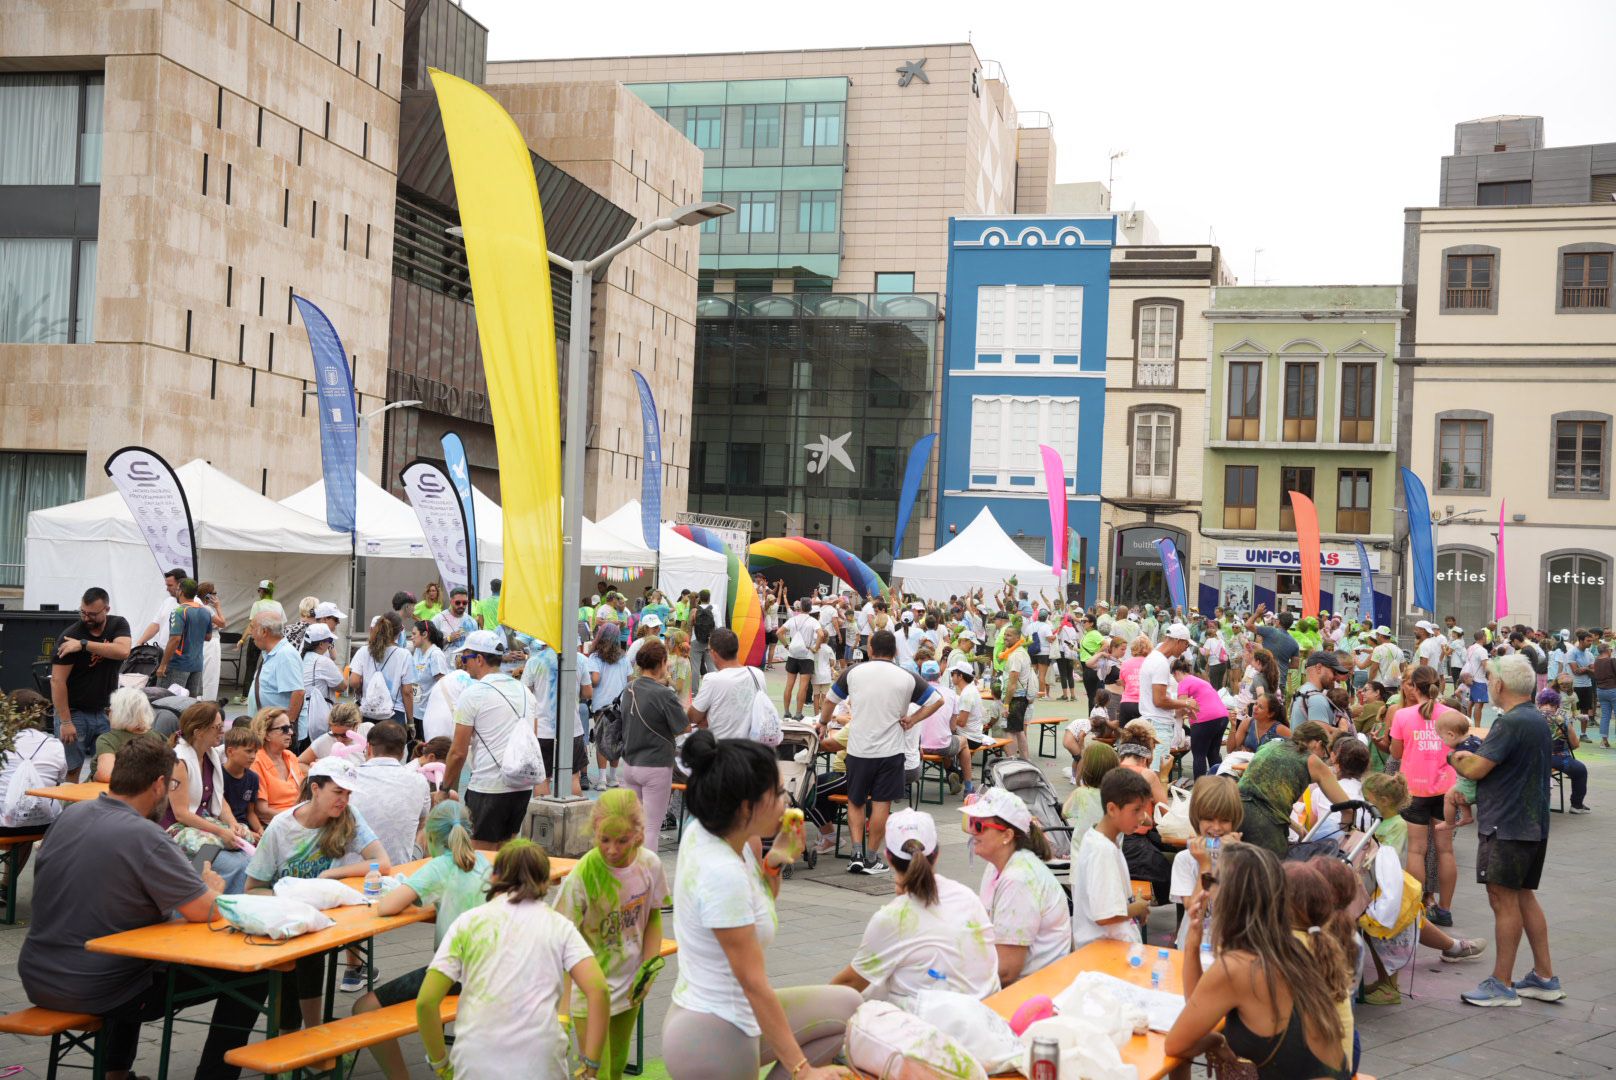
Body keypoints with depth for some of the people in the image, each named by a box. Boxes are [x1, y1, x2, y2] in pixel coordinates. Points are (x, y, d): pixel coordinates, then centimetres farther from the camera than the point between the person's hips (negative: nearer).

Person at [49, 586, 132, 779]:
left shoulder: (118, 625, 1)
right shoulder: (69, 636, -12)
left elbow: (123, 652, -20)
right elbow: (58, 681, -14)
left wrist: (84, 644, -26)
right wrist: (65, 722, -17)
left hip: (105, 711, 4)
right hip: (74, 712, -3)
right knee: (71, 771, -3)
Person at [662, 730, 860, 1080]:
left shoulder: (700, 832, -2)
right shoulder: (722, 875, -27)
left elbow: (757, 905, 16)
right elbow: (754, 983, -23)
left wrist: (775, 859, -3)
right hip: (713, 1042, -9)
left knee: (847, 1006, 10)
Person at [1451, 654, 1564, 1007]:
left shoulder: (1511, 723, -20)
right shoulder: (1538, 720, 13)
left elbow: (1476, 769, -20)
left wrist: (1455, 759, 0)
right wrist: (1470, 758, 8)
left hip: (1506, 825, -10)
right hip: (1533, 822, 10)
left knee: (1504, 899, -3)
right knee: (1524, 896, 17)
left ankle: (1502, 984, 3)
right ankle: (1544, 977, 22)